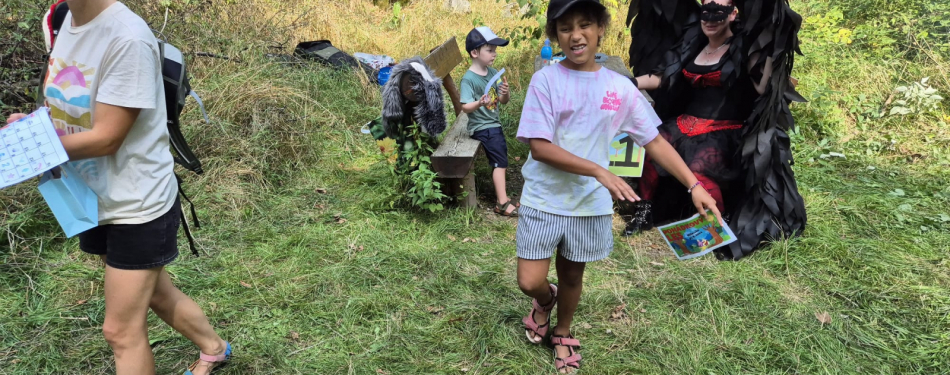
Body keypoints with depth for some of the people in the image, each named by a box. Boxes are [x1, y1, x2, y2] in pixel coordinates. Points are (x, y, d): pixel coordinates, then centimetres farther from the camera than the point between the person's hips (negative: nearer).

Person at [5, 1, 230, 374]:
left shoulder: (127, 39, -25)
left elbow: (105, 138, -24)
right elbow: (71, 109, 10)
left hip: (137, 205, -8)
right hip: (96, 202, 8)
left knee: (122, 330, 3)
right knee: (155, 294, 24)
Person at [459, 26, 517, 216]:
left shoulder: (493, 73, 5)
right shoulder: (468, 79, -16)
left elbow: (503, 101, 6)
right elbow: (465, 107, -22)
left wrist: (505, 92, -15)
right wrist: (479, 103, -40)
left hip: (494, 123, 8)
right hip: (482, 127, -8)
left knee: (500, 162, 15)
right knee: (500, 162, -10)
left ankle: (502, 196, 29)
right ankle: (502, 203, -3)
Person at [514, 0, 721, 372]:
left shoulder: (620, 87, -1)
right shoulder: (545, 80, -11)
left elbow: (655, 141, 2)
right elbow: (539, 148, -17)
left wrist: (694, 185, -8)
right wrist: (599, 171, -25)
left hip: (590, 204, 2)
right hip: (543, 201, -2)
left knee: (573, 275, 16)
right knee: (530, 282, -2)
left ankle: (563, 335, 43)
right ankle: (546, 300, 36)